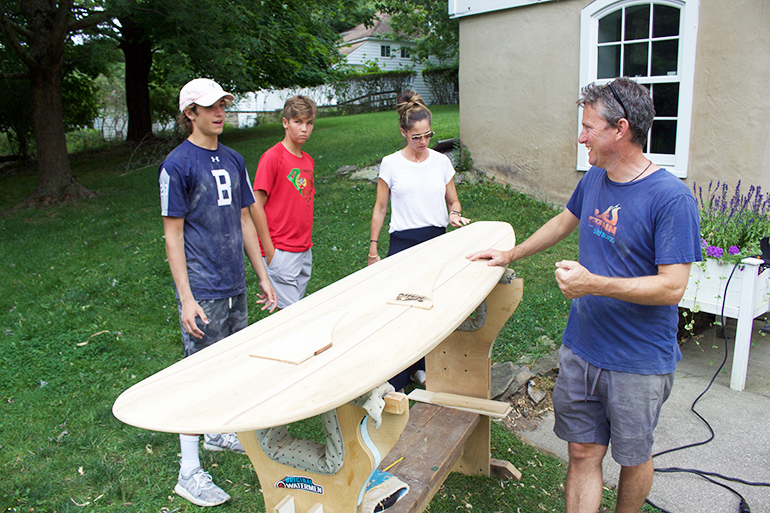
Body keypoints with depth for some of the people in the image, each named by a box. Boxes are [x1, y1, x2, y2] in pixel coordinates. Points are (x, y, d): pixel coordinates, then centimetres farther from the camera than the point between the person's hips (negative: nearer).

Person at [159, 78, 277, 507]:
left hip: (236, 285, 7)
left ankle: (220, 432, 39)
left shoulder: (234, 160, 10)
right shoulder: (177, 165, -10)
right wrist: (186, 299, -15)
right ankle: (189, 472, 11)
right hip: (203, 290, -7)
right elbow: (173, 235, -11)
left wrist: (263, 276, 14)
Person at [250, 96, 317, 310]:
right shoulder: (272, 156, -11)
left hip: (305, 252, 7)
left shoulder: (308, 160, 11)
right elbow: (256, 206, -12)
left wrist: (307, 242, 13)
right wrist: (270, 252, -14)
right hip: (281, 251, -7)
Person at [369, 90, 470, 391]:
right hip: (403, 242, -3)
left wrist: (454, 215, -9)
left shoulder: (441, 161, 7)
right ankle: (396, 381, 5)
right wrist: (373, 248, 3)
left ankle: (421, 368, 25)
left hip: (437, 240, 3)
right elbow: (380, 208, 5)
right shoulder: (391, 164, 0)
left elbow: (453, 201, 14)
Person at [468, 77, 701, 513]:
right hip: (581, 350, 5)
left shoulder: (672, 198, -19)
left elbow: (672, 288, -21)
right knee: (582, 453, 12)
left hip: (639, 363, -5)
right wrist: (511, 256, 26)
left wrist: (593, 284, -25)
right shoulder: (595, 179, 3)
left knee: (633, 458, 16)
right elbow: (565, 222, 23)